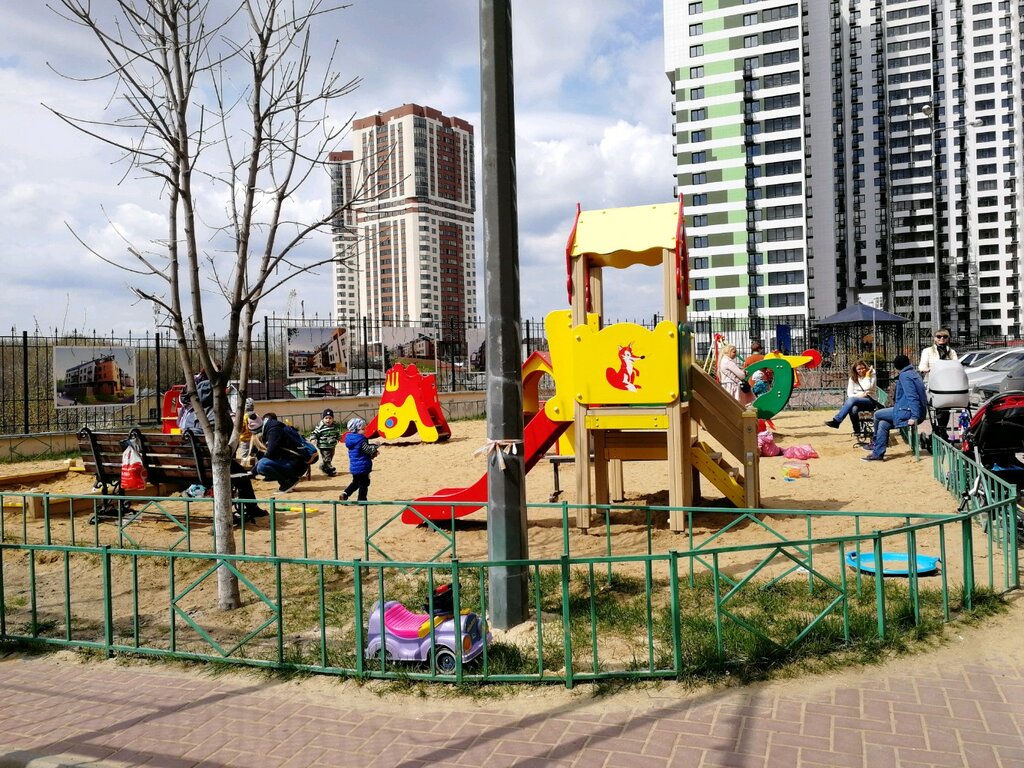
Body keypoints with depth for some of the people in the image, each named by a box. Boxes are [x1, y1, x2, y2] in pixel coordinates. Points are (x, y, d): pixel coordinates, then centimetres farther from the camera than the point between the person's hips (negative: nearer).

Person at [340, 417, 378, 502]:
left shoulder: (350, 439, 8)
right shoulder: (361, 440, -20)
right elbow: (368, 450, -15)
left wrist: (373, 454, 10)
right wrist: (375, 446, 2)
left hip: (354, 466, 8)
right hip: (362, 466, -8)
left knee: (356, 482, 23)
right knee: (364, 483, 5)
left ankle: (345, 493, 11)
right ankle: (361, 499, 11)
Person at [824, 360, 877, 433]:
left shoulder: (871, 376, 3)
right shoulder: (853, 378, 11)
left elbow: (867, 388, -16)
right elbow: (849, 394, 1)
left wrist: (867, 376, -13)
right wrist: (860, 395, -15)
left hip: (870, 401, -3)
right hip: (857, 402, 3)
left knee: (852, 400, -35)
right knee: (853, 409, -37)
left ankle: (836, 420, -41)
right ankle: (857, 431, -23)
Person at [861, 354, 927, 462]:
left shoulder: (904, 376, -12)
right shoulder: (913, 373, 18)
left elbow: (912, 397, -22)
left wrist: (914, 417, -27)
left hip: (908, 412, -9)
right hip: (919, 412, 9)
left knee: (877, 415, 2)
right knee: (883, 424, 11)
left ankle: (875, 444, 16)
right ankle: (878, 453, 10)